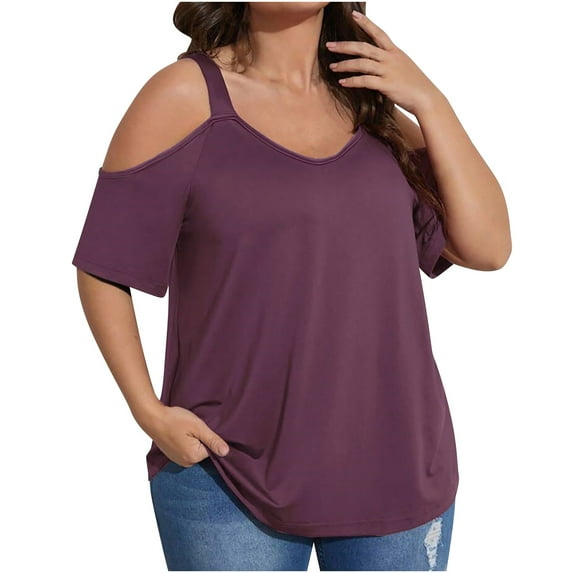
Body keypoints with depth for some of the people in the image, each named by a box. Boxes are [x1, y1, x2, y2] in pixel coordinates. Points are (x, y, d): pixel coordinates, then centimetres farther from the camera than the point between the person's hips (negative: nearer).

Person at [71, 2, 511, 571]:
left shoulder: (377, 104, 8)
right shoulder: (184, 95, -4)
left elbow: (487, 247, 1)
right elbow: (102, 269, -3)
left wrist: (429, 102, -5)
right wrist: (148, 410, -11)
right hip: (229, 471, -3)